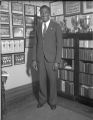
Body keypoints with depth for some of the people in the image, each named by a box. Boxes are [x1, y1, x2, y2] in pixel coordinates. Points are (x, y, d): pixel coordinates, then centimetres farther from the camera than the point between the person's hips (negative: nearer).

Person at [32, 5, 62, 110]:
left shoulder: (56, 26, -3)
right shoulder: (38, 27, 10)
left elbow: (59, 44, -7)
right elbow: (35, 44, 10)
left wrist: (57, 61, -13)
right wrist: (34, 59, 4)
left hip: (51, 59, -3)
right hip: (40, 59, 3)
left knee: (52, 81, 6)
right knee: (42, 80, 11)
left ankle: (52, 101, 26)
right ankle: (42, 99, 31)